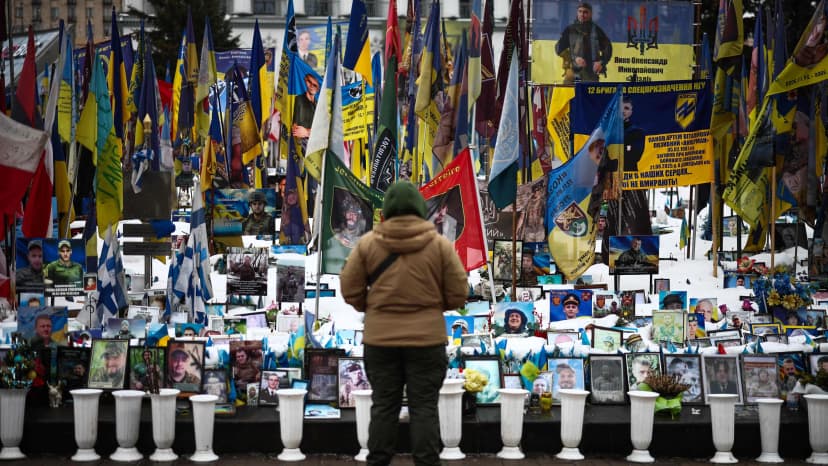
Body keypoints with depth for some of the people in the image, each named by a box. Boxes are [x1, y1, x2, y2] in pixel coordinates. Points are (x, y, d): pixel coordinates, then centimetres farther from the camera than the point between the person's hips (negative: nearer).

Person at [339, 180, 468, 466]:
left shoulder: (367, 243, -3)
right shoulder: (440, 244, -4)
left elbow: (350, 290, 2)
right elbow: (458, 294, -1)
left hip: (379, 338, 1)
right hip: (427, 338, -1)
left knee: (383, 406, 10)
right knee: (424, 408, 5)